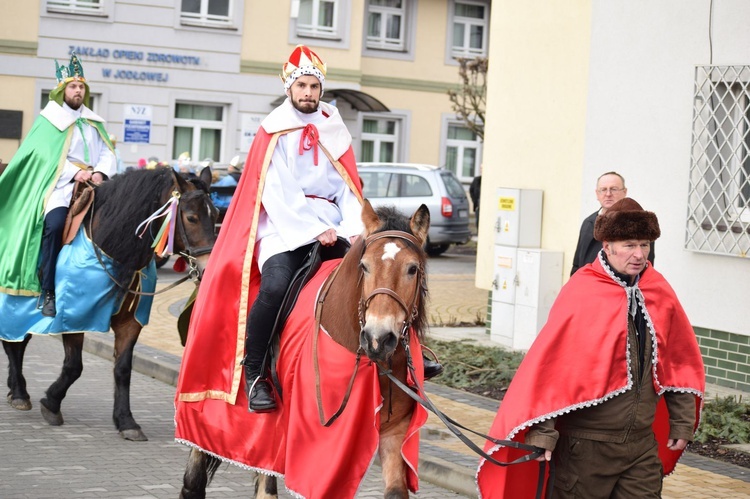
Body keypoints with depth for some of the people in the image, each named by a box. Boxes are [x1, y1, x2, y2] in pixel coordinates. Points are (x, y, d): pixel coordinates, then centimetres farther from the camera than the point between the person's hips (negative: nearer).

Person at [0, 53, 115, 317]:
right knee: (54, 223, -32)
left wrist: (100, 172, -10)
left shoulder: (94, 123, 21)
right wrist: (74, 173, -19)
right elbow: (47, 155, -6)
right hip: (59, 186, -5)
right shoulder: (49, 120, 6)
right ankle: (47, 293, -27)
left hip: (93, 184, 5)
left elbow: (107, 153, 13)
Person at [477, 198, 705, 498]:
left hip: (643, 443, 4)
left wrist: (683, 423, 14)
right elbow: (550, 363, -15)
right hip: (587, 446, -4)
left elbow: (681, 361, 12)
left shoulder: (658, 292, 2)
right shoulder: (580, 294, -13)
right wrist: (543, 433, -18)